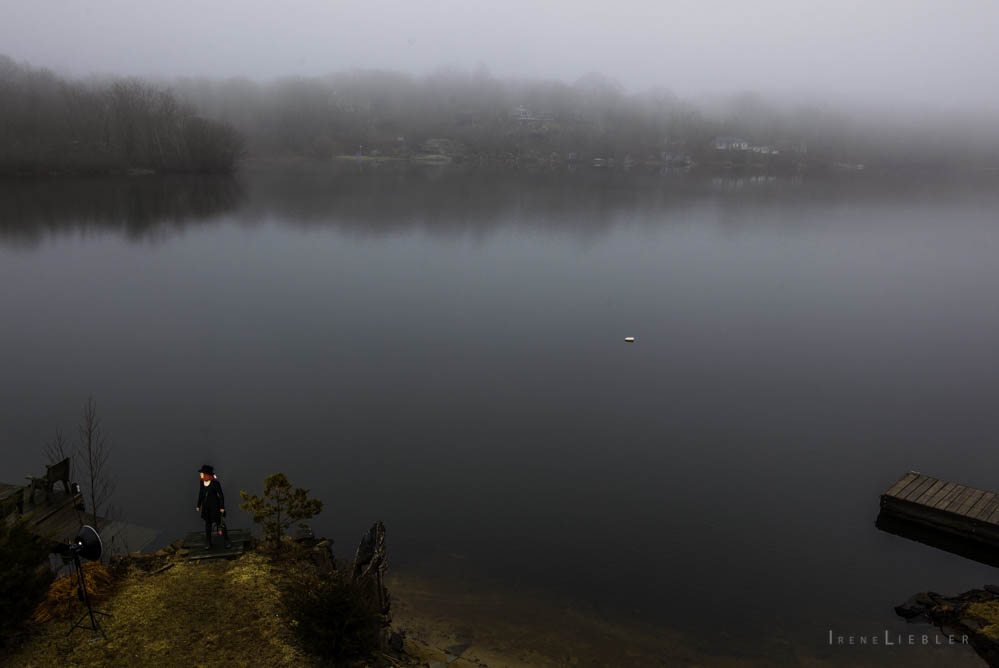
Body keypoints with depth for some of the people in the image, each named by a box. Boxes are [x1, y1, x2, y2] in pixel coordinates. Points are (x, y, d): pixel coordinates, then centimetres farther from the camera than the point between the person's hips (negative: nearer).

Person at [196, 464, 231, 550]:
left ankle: (227, 541, 13)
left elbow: (221, 495, -11)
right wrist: (198, 505, 14)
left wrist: (222, 507, -11)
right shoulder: (202, 483, -1)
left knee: (220, 523, 1)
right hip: (206, 507, 5)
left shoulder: (215, 483, -17)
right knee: (207, 525, 11)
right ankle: (208, 543, 21)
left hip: (215, 506, -5)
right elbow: (200, 494, 11)